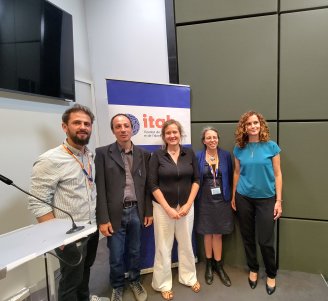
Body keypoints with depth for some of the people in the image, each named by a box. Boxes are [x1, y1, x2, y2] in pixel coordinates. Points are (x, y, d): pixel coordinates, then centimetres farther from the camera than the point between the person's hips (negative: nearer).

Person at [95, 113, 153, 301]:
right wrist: (103, 219, -10)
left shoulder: (143, 154, 3)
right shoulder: (103, 153, -6)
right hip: (115, 213, -2)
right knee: (116, 255, 13)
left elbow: (146, 185, 7)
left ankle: (135, 281, 44)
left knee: (135, 252, 19)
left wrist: (149, 211, 7)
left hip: (136, 211, 3)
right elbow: (100, 188, -8)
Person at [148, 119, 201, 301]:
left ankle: (189, 278, 38)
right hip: (163, 207, -2)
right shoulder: (157, 156, -7)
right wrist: (168, 208, -12)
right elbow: (153, 185, -9)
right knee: (163, 247, 9)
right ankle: (163, 284, 29)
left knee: (186, 244, 15)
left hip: (186, 206, 2)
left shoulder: (190, 153, 0)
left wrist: (188, 204, -6)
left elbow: (196, 180, 2)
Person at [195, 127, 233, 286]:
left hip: (221, 200, 1)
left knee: (217, 233, 11)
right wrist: (195, 198, -3)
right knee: (207, 233, 13)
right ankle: (209, 264, 34)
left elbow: (230, 177, 3)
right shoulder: (198, 157, -5)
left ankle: (218, 265, 30)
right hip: (205, 200, 0)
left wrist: (231, 196, 1)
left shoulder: (225, 155, -2)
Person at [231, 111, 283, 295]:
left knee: (266, 241, 3)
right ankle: (253, 269, 36)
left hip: (266, 199, -2)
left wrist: (279, 200, -7)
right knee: (248, 237, 14)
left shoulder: (271, 146, -6)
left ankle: (271, 275, 29)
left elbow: (277, 174, -4)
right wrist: (233, 196, 10)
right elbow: (237, 173, 7)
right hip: (244, 198, 2)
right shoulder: (239, 149, 0)